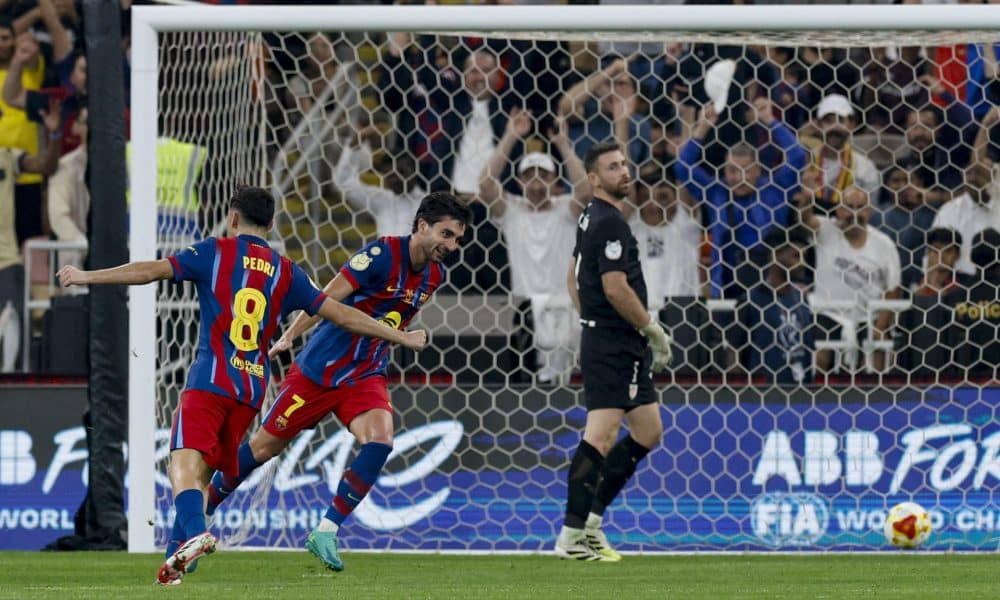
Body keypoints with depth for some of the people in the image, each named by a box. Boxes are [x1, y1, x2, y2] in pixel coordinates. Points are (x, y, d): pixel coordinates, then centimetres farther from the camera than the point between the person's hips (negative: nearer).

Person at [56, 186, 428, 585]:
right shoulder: (285, 271, 15)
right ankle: (175, 557, 7)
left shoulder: (215, 252, 5)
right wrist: (401, 337, 26)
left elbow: (152, 271, -3)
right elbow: (340, 314, 16)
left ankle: (195, 533, -41)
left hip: (212, 378, -4)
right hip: (254, 386, 4)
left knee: (185, 460, -14)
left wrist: (89, 277, 3)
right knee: (203, 470, 14)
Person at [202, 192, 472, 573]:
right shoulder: (383, 254, -19)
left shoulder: (434, 276, 3)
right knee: (265, 446, 4)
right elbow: (328, 297, -21)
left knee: (380, 439, -23)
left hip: (366, 376, 5)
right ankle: (200, 512, 24)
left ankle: (326, 532, -14)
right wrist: (289, 337, -26)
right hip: (320, 368, -5)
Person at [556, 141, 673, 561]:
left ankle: (591, 517, 16)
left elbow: (574, 279, 25)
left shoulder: (591, 218, 15)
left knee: (648, 433, 14)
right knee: (601, 436, -13)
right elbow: (615, 289, -21)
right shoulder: (609, 223, -15)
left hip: (621, 348, 11)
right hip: (613, 347, -11)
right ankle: (573, 535, -14)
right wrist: (654, 330, -12)